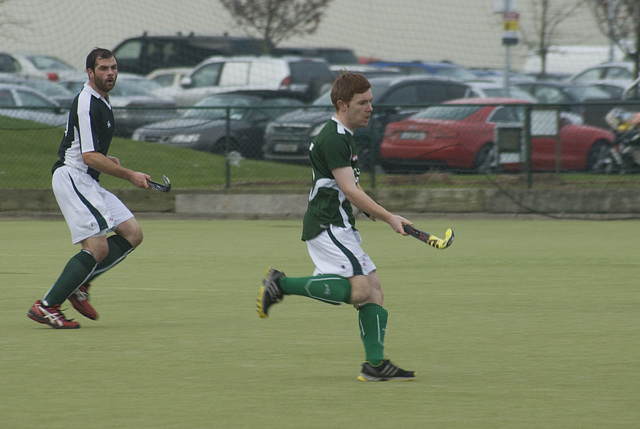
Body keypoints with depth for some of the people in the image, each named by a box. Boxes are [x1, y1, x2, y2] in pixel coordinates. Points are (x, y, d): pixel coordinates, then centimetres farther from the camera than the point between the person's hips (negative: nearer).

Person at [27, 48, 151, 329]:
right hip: (72, 177, -10)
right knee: (98, 247, -18)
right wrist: (129, 175, -16)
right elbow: (89, 157, -20)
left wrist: (107, 159, 15)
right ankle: (46, 306, -15)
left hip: (87, 183, 10)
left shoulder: (101, 101, 18)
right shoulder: (87, 104, -15)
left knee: (132, 234, 2)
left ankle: (78, 283, 5)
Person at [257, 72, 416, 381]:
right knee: (359, 289, -20)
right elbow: (350, 190, -18)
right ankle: (281, 284, -13)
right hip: (326, 226, -10)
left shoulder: (343, 136, 19)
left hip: (340, 228, 10)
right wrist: (389, 217, -14)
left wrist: (370, 207, 15)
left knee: (374, 289, 4)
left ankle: (375, 364, 1)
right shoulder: (333, 139, -14)